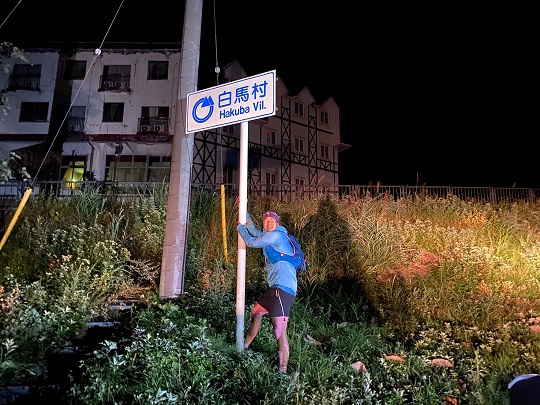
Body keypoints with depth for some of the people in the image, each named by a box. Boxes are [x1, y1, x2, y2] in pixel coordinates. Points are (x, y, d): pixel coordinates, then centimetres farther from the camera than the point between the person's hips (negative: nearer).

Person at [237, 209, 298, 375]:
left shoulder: (276, 235, -6)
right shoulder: (269, 236, 21)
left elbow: (251, 242, -1)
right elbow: (253, 230, 35)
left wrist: (240, 227, 17)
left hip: (283, 288, -10)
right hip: (276, 287, 10)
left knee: (279, 330, -18)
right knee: (256, 312, 25)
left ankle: (283, 370, -20)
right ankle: (245, 346, 41)